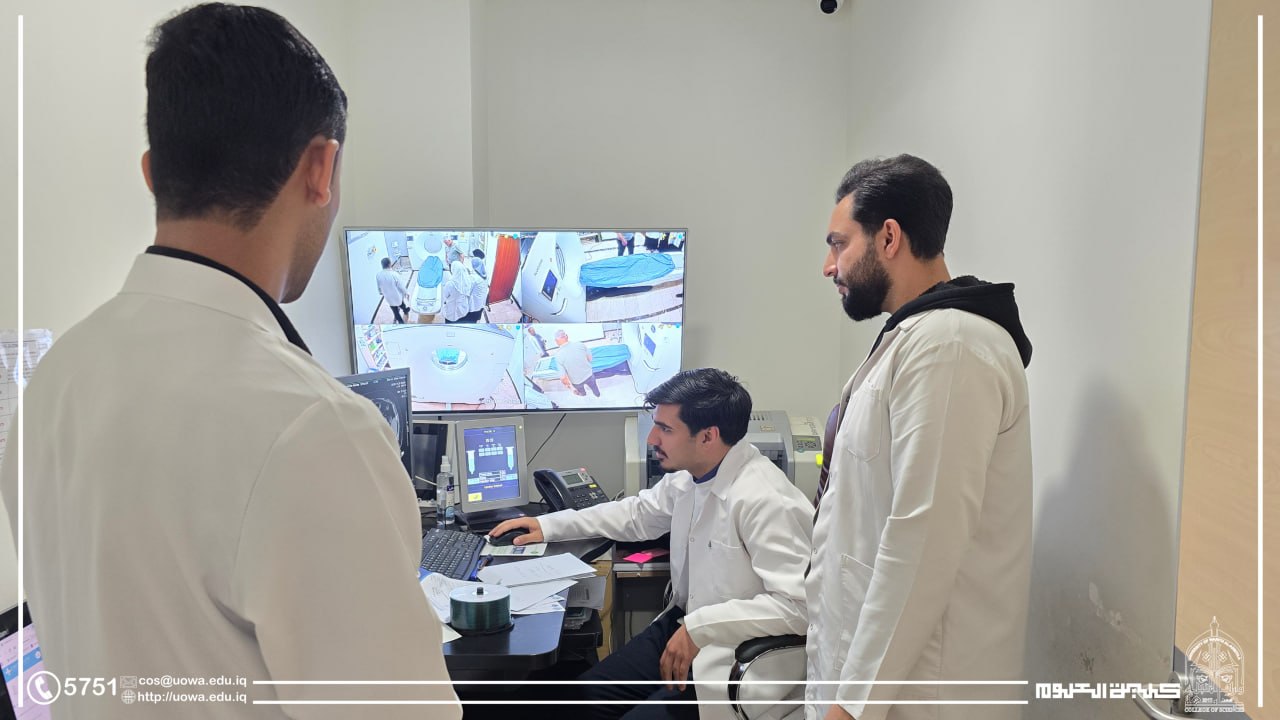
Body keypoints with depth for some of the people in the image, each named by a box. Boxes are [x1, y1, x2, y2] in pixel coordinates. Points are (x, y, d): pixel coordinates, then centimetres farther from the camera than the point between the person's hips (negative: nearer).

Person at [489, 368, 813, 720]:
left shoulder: (767, 501, -27)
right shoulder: (689, 474, -1)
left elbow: (796, 603, -29)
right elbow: (638, 513, 18)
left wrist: (700, 628, -30)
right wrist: (550, 525, 15)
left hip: (732, 661, -8)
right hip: (683, 624, 8)